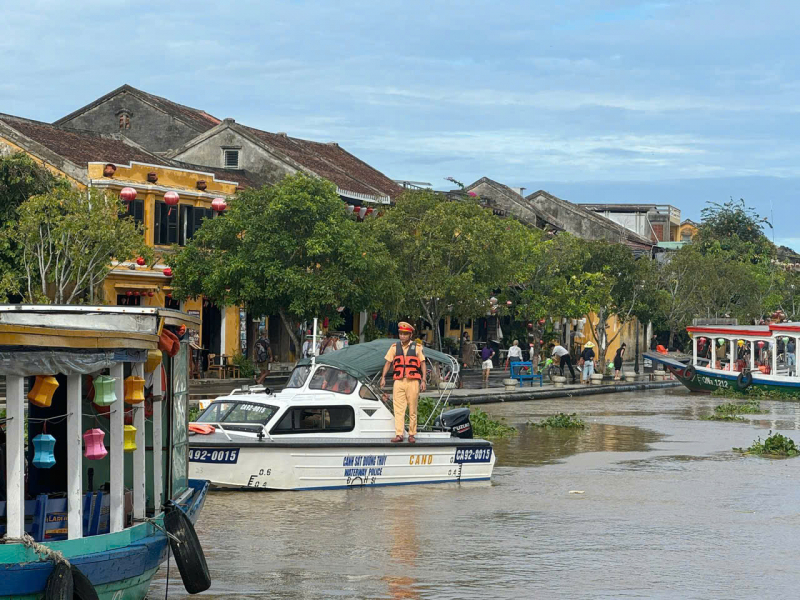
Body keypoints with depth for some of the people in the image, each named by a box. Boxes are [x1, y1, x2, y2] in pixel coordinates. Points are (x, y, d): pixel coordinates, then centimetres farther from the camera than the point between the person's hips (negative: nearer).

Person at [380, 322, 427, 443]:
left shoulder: (417, 348, 6)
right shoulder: (394, 347, 12)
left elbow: (423, 364, 6)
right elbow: (388, 362, 12)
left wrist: (423, 381, -2)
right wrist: (383, 377, 1)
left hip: (413, 382, -2)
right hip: (399, 382, 2)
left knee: (412, 410, 1)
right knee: (398, 409, -5)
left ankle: (412, 435, 7)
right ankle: (399, 434, -7)